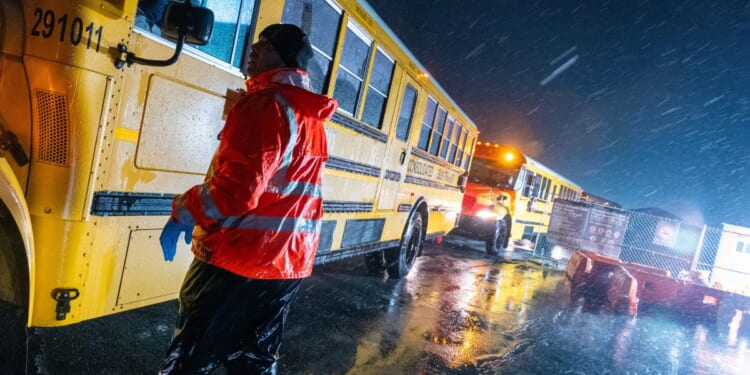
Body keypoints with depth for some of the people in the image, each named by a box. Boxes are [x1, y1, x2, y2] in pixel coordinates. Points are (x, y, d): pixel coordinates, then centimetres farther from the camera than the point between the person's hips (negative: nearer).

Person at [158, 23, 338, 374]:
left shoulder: (266, 103, -14)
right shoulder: (312, 116, 14)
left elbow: (237, 188, -24)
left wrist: (184, 212, -8)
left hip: (237, 258, -8)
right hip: (290, 263, 9)